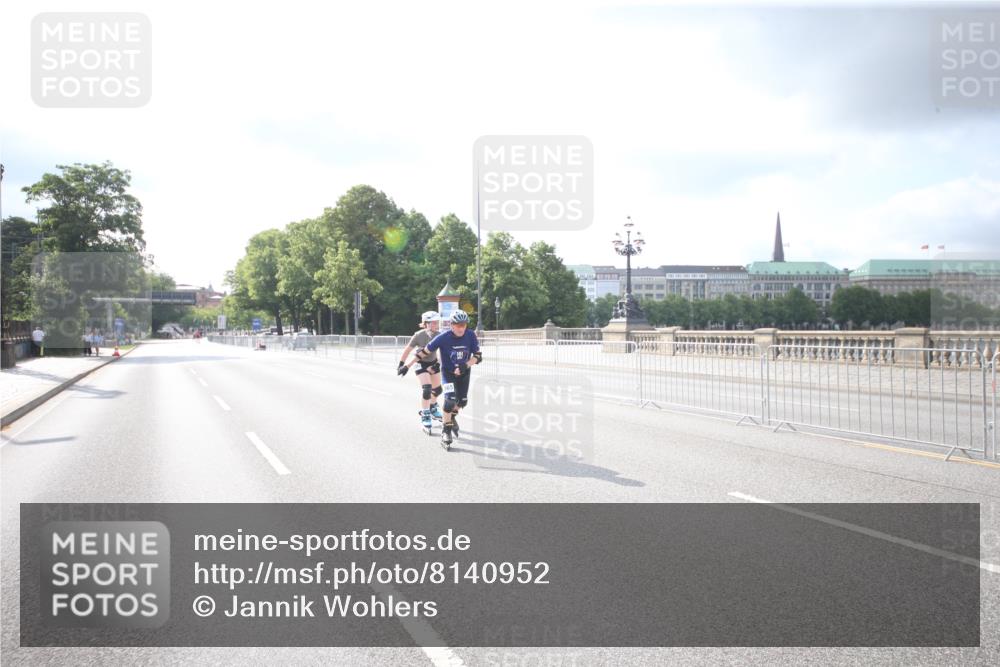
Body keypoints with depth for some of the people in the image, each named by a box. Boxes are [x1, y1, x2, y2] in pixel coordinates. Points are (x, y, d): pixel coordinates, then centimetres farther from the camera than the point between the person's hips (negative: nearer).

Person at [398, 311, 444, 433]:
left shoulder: (438, 335, -16)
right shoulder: (419, 335, -24)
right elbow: (408, 350, -14)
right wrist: (401, 364, -9)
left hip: (433, 363, 5)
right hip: (421, 364, -5)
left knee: (437, 389, 13)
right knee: (426, 389, -20)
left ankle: (433, 409, 41)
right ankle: (425, 416, -8)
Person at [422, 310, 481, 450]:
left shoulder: (470, 336, -21)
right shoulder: (444, 337, -27)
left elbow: (478, 356, -16)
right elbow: (425, 351, -19)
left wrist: (465, 366, -34)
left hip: (464, 372, 3)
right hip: (448, 372, -3)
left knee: (462, 401, 11)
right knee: (450, 398, -21)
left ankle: (452, 417, 45)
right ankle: (446, 430, -7)